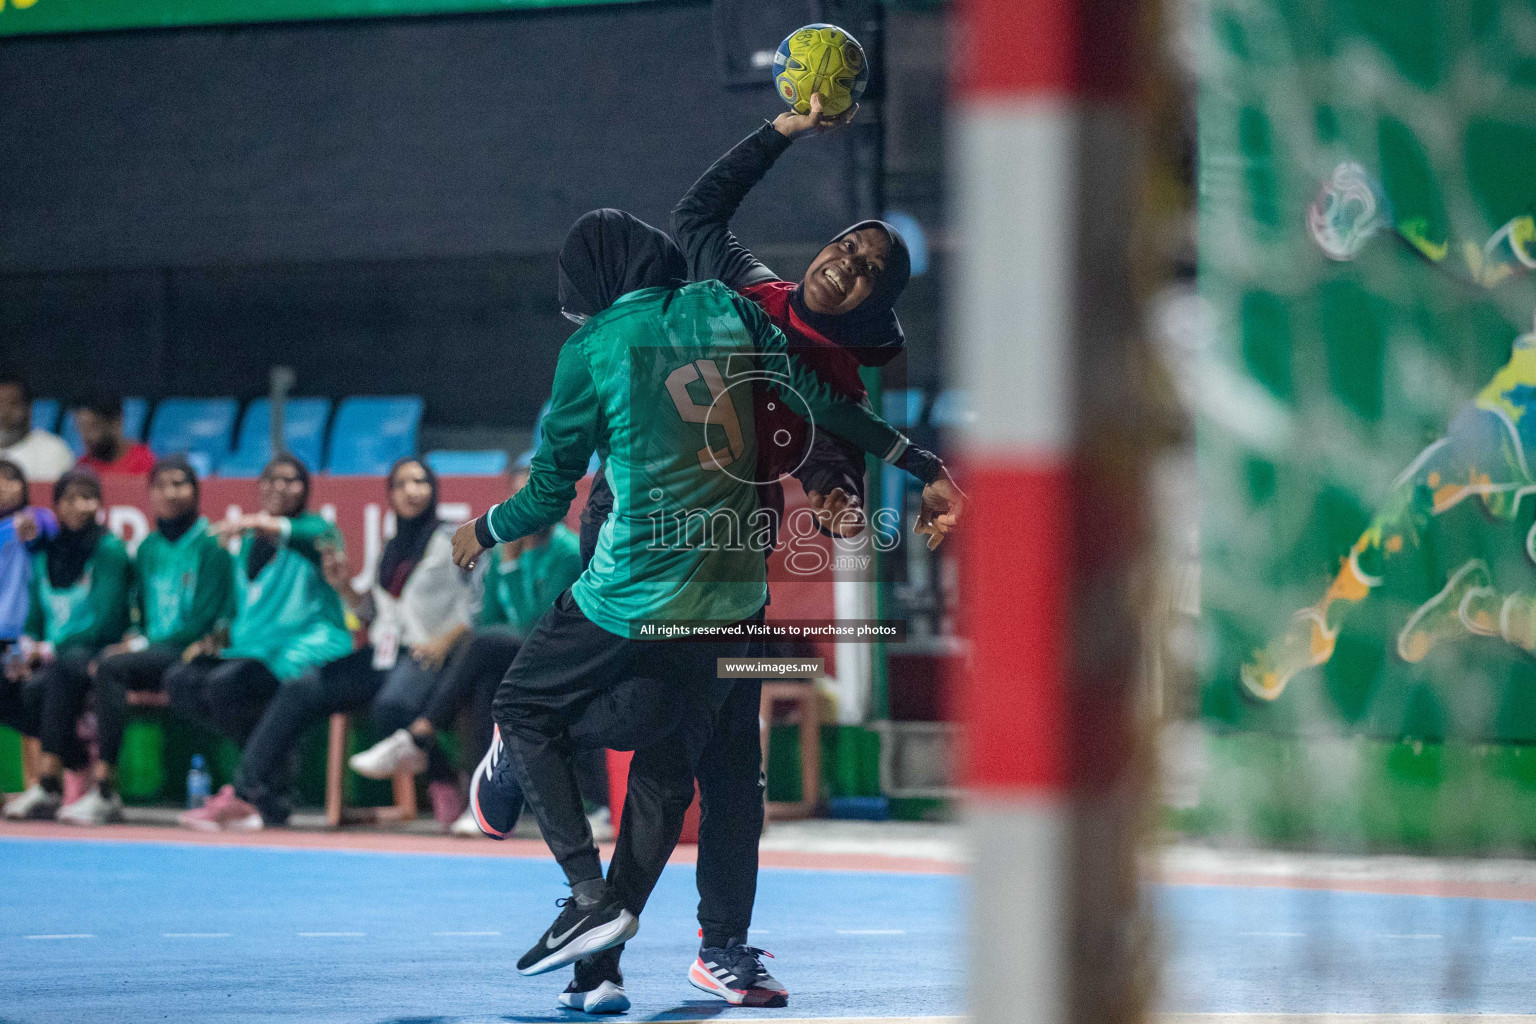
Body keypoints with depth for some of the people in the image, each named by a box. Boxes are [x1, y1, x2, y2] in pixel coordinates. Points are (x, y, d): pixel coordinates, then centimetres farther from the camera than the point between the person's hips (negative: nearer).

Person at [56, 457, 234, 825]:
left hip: (189, 653, -6)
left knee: (111, 667, -32)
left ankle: (104, 791, -33)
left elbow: (206, 619, -9)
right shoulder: (148, 548, 18)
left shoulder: (209, 544, -2)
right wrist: (132, 639, -3)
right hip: (148, 653, 6)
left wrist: (142, 645, -13)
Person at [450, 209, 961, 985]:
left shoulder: (592, 350, -5)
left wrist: (484, 532, 19)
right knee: (666, 769, 15)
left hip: (636, 591, -5)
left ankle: (589, 894, -3)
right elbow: (820, 405, 6)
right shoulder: (722, 309, 6)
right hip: (731, 597, 5)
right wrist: (925, 470, 13)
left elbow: (550, 493, -1)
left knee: (522, 711, 12)